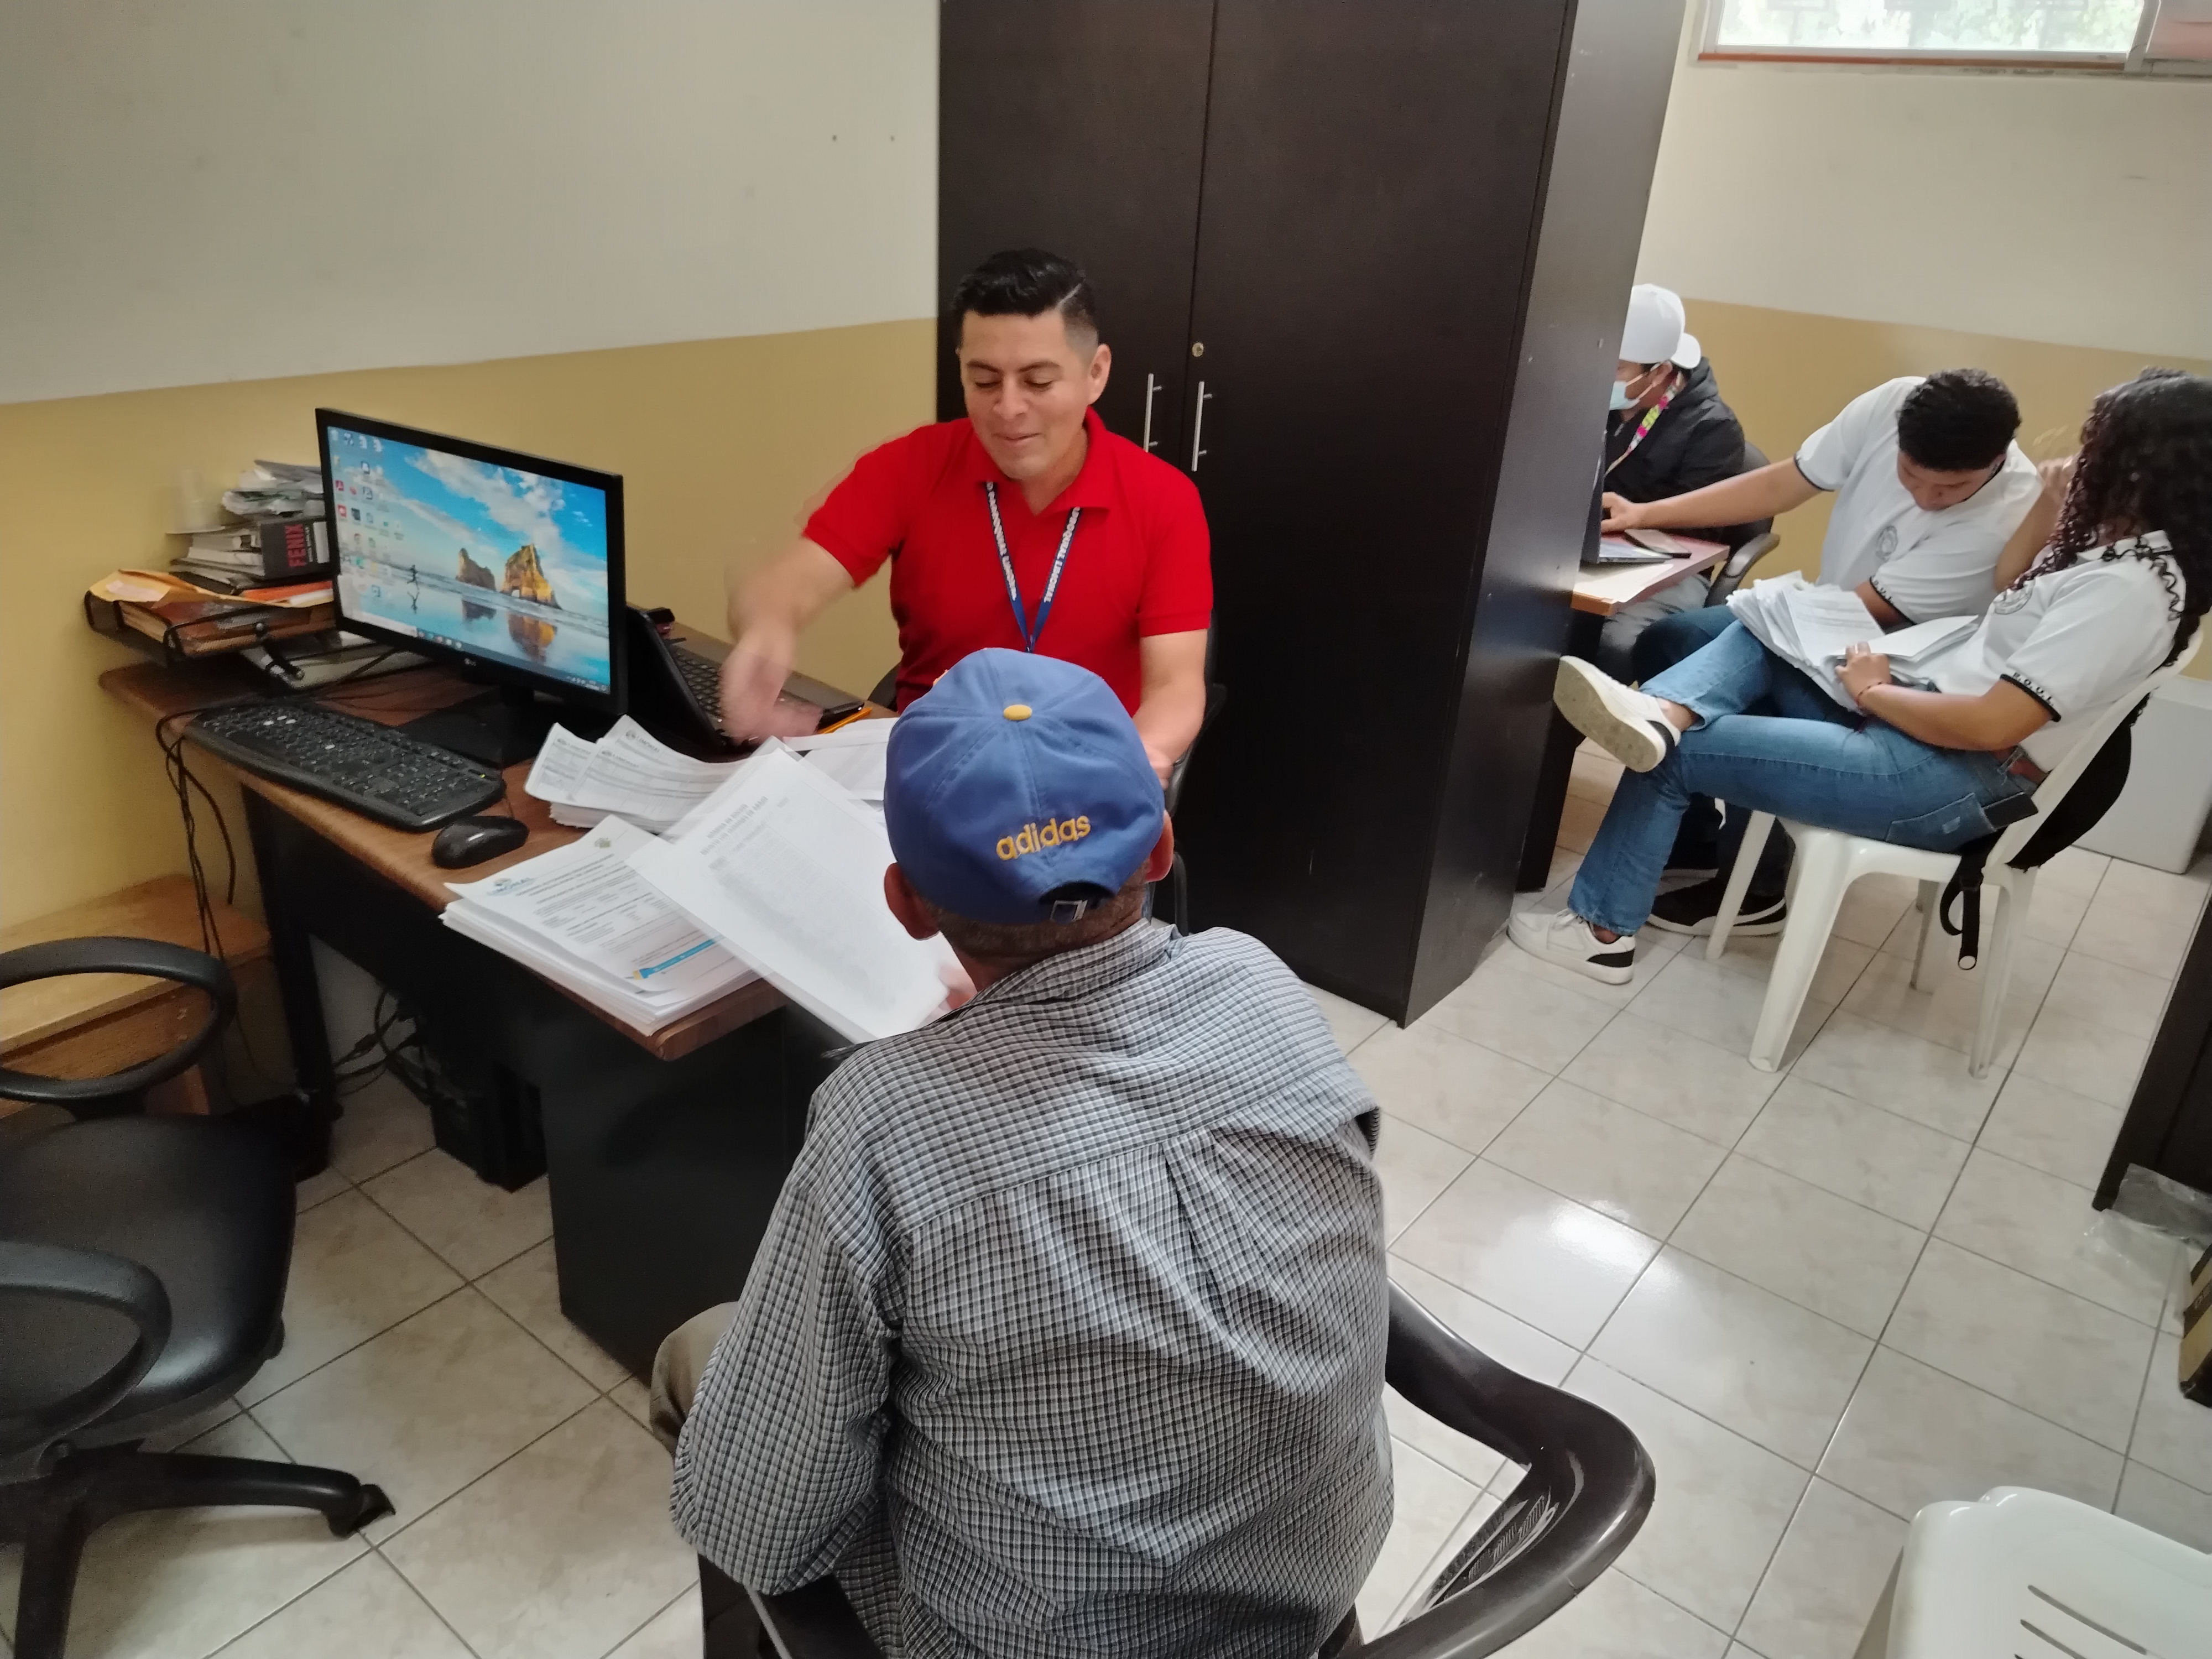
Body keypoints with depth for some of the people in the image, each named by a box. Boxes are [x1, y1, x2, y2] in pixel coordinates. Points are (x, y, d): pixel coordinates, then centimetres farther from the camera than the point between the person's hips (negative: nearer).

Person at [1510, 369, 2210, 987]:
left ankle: (1602, 929, 5)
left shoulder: (2129, 588, -22)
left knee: (1675, 756, -9)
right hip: (1925, 727, 10)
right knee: (1752, 636, 7)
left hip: (1957, 778, -10)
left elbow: (1990, 725, -26)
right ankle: (1660, 715, -24)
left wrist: (1873, 690, -12)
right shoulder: (2124, 545, 8)